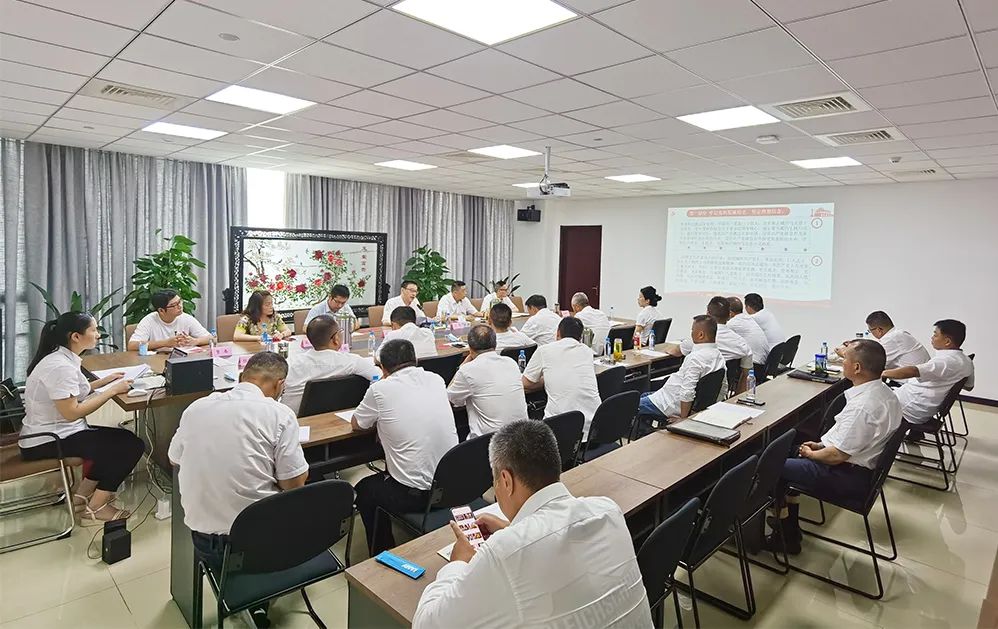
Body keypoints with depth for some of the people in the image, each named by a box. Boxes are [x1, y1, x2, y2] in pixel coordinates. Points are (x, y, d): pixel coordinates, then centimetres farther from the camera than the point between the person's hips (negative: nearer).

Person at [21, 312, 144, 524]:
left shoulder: (64, 358, 6)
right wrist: (112, 390, -23)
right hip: (48, 443, -10)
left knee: (123, 439, 15)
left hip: (54, 432, 10)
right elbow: (71, 412, -28)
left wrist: (107, 380, 7)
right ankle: (95, 510, 1)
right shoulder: (60, 366, -24)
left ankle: (80, 496, 19)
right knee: (132, 445, -11)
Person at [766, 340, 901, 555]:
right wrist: (822, 444, 10)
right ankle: (790, 529, 24)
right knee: (790, 460, 19)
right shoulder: (883, 392, 1)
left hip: (849, 479, -10)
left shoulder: (862, 405, -30)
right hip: (863, 466, 10)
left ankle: (786, 538, 14)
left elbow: (836, 455, -25)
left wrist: (811, 454, -7)